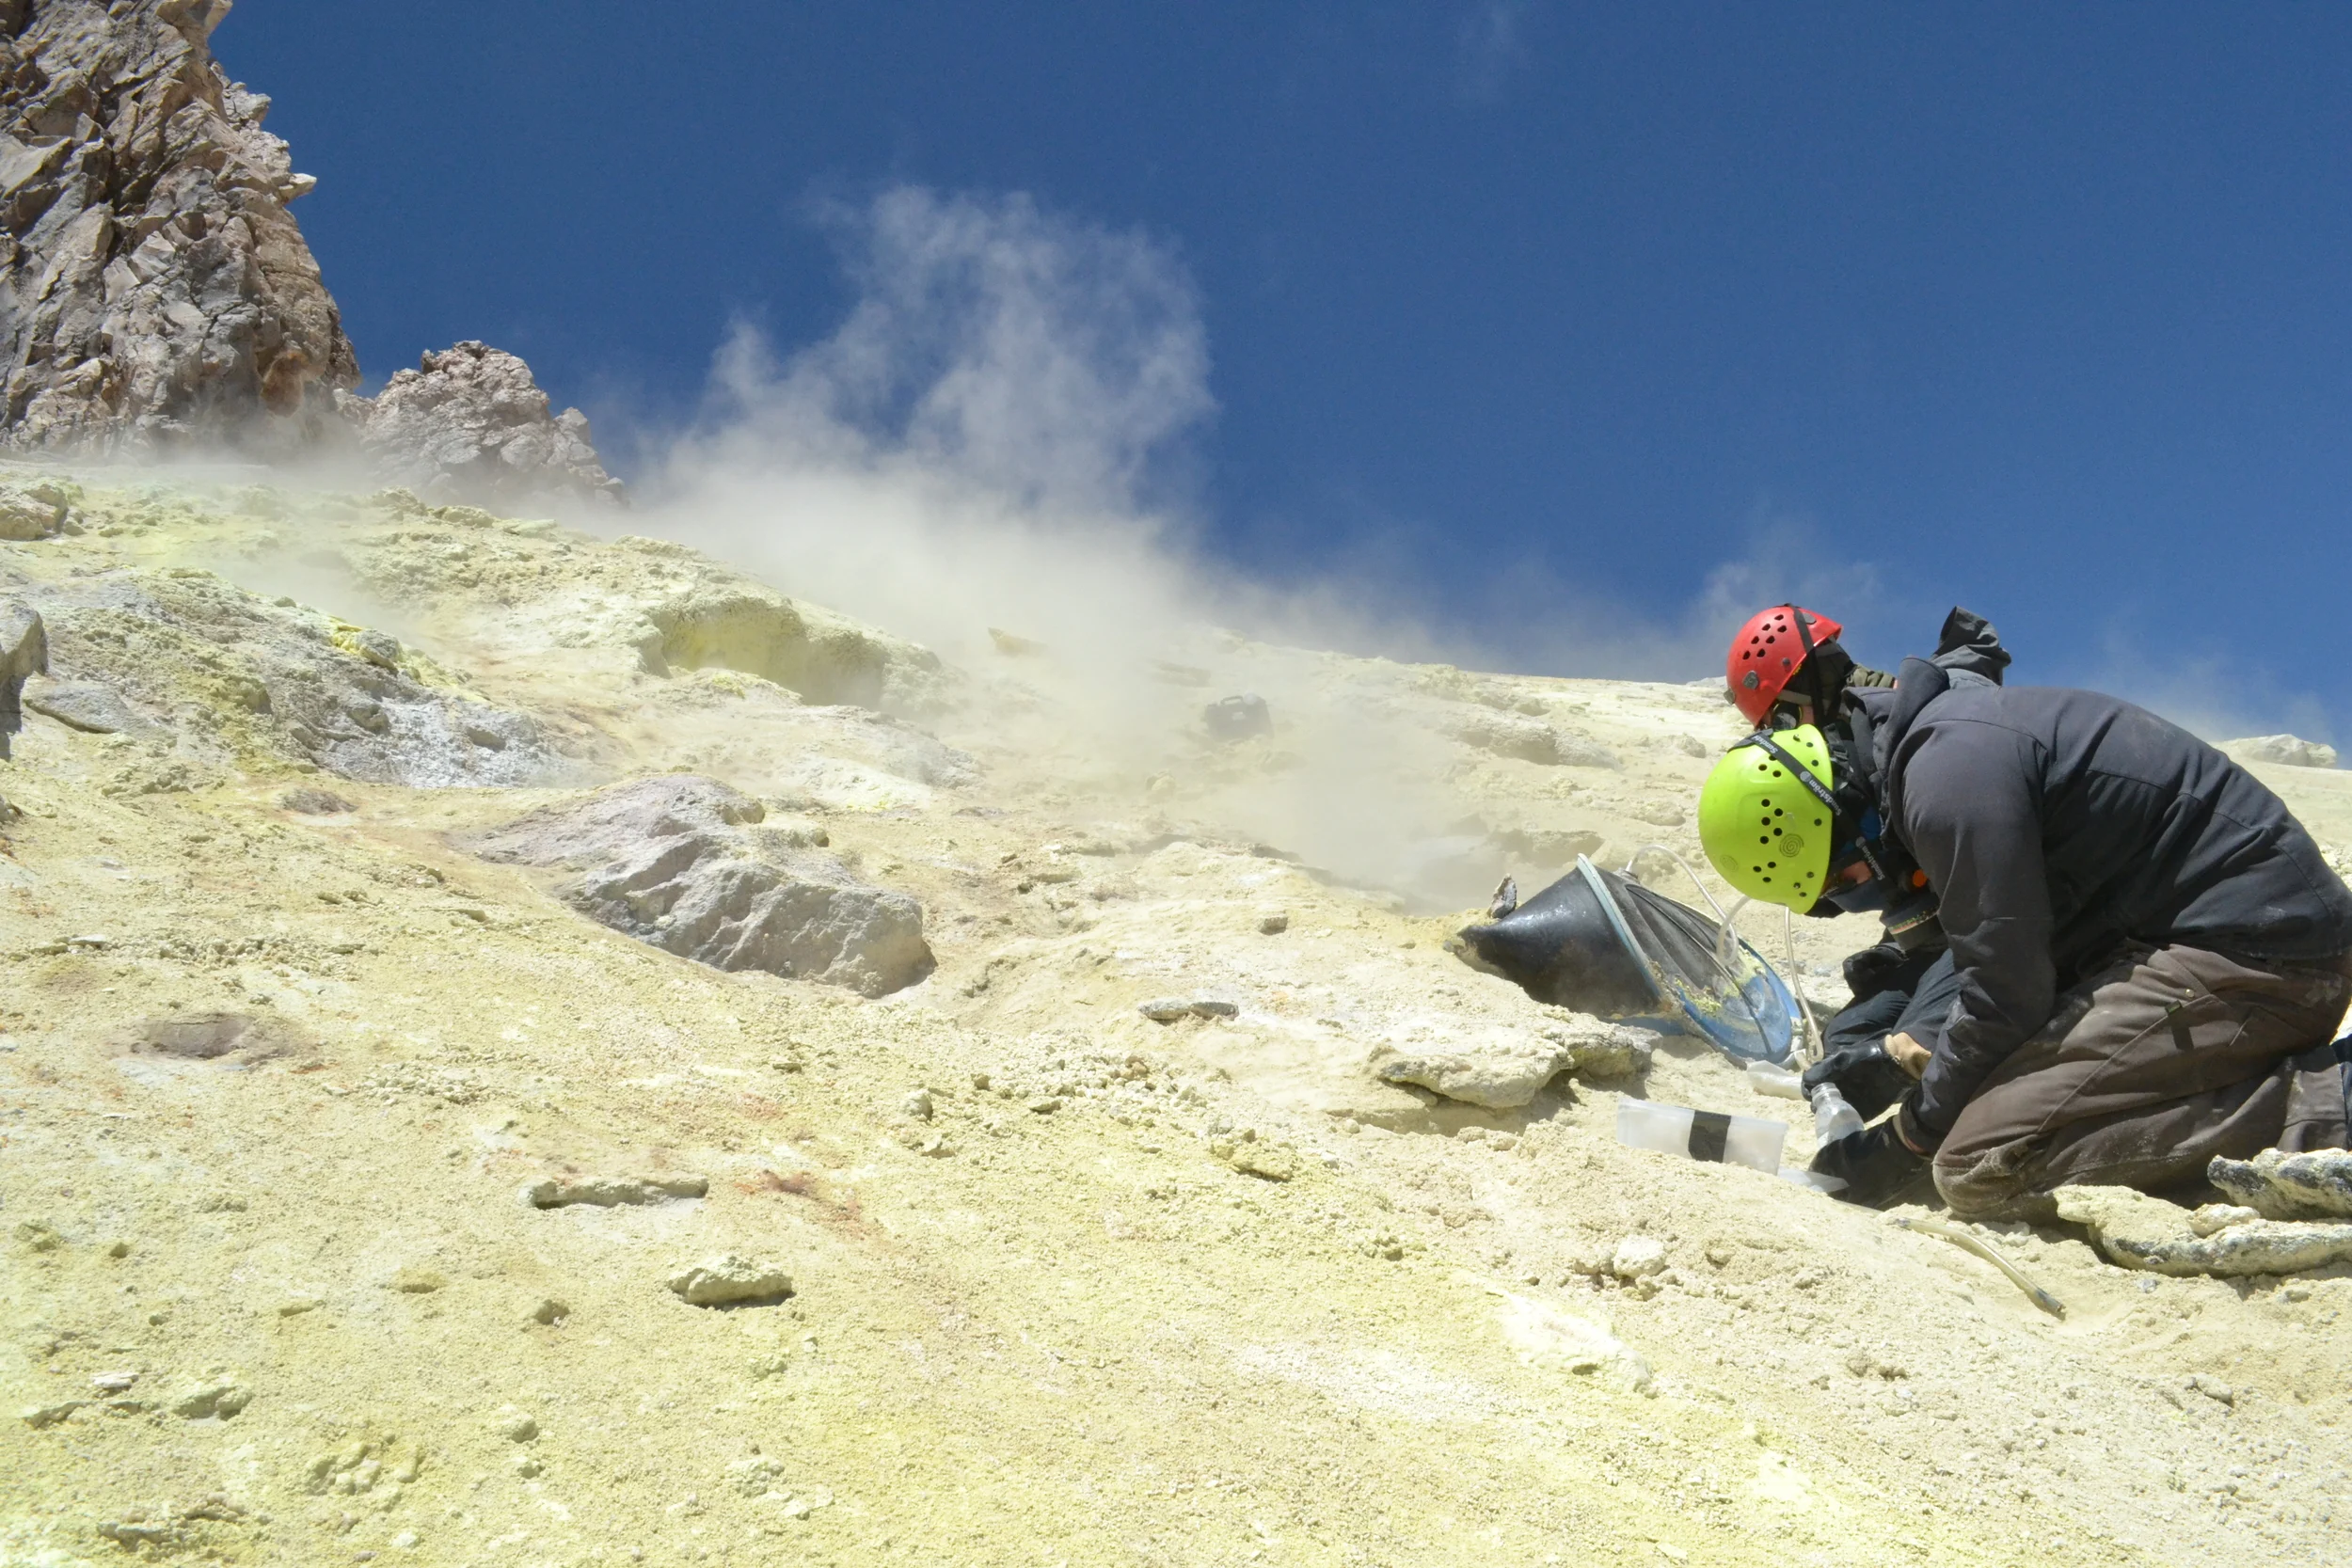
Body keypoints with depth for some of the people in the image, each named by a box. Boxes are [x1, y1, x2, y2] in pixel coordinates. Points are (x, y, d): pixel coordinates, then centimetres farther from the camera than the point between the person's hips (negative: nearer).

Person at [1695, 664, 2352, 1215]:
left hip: (2249, 952, -11)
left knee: (1981, 1167, -19)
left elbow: (2007, 988, -16)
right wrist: (1899, 1064, 16)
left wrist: (1907, 1141, -4)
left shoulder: (1948, 774, -17)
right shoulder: (1938, 732, 16)